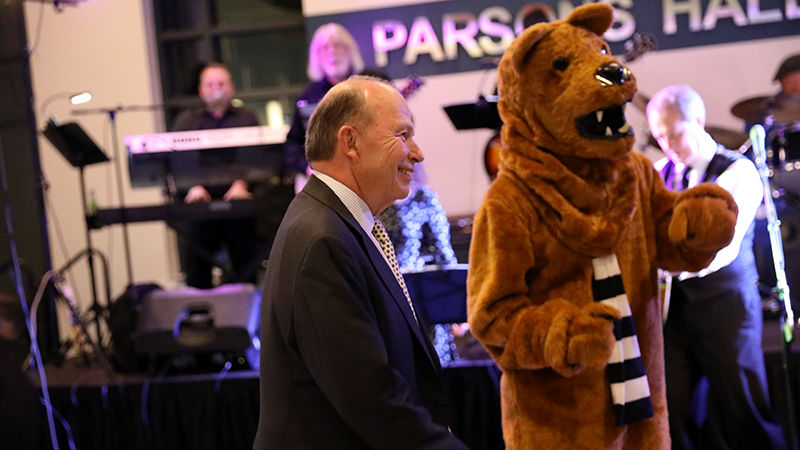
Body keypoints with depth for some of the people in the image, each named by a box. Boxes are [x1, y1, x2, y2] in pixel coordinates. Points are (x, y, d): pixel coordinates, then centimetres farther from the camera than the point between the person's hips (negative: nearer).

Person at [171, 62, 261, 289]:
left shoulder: (247, 118, 16)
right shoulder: (186, 121, 18)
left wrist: (241, 184, -18)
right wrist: (193, 187, -16)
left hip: (238, 202, 0)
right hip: (198, 203, 1)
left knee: (245, 268, -6)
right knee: (195, 273, -6)